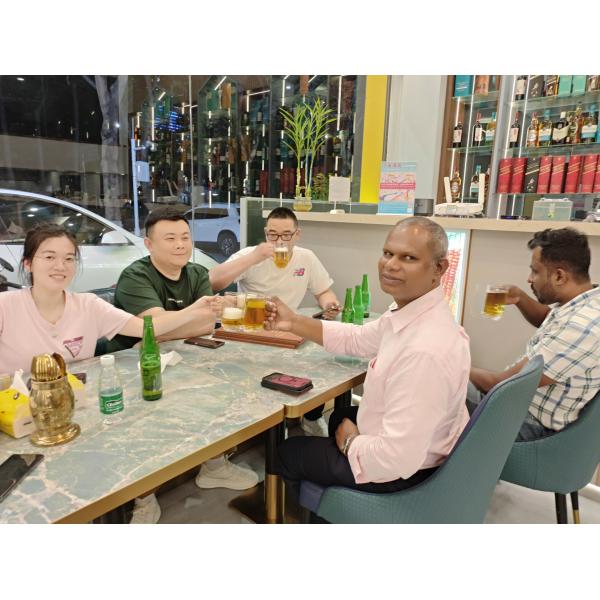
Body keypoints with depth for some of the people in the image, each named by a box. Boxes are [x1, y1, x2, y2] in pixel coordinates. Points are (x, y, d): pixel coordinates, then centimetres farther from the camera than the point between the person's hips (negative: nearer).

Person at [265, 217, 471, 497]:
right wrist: (294, 322, 1)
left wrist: (350, 442, -15)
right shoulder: (410, 309, -8)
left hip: (401, 469, -8)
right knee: (340, 416, 35)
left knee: (287, 451, 14)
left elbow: (398, 458, -36)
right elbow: (358, 339, 9)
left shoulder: (424, 351, -39)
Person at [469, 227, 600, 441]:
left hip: (533, 424, -9)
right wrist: (520, 298, 1)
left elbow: (502, 384, -28)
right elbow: (546, 319, 22)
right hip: (525, 398, 9)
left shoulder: (578, 327, -33)